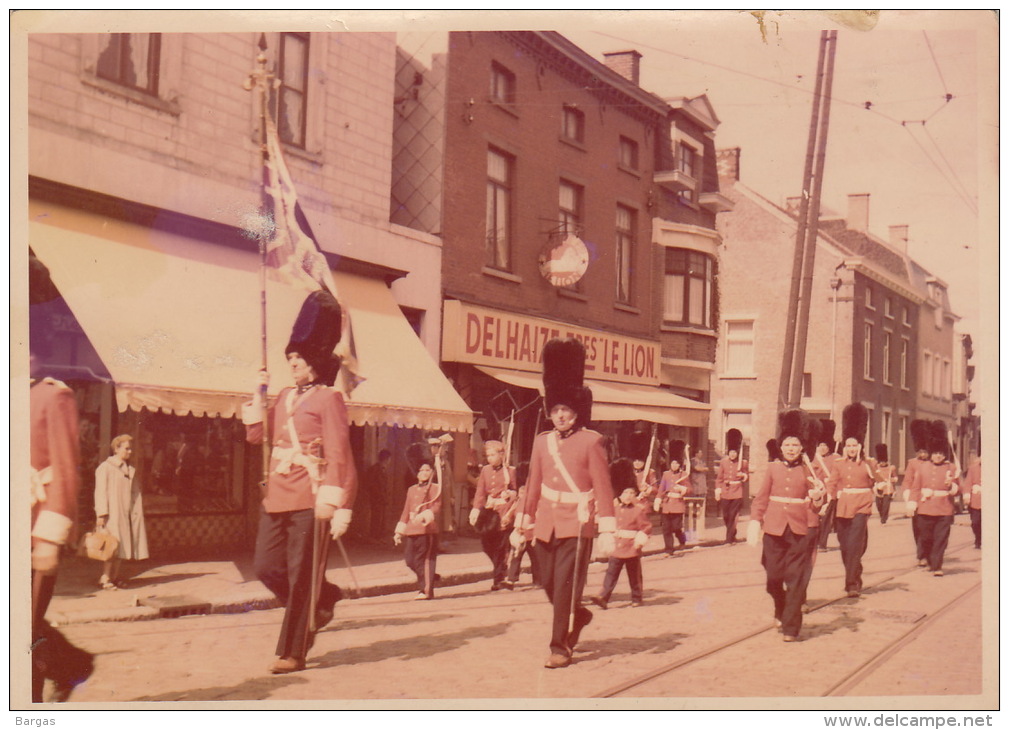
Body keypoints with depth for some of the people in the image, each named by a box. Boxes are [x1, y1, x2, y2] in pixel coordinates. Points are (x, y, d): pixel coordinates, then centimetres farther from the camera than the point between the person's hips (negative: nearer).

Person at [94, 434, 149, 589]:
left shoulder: (131, 469, 16)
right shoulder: (105, 467, -4)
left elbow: (135, 492, 17)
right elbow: (101, 491, -9)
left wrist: (137, 511, 8)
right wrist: (101, 514, -15)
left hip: (126, 513, 6)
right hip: (112, 513, -6)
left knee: (120, 546, 7)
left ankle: (114, 576, 13)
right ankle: (105, 578, -6)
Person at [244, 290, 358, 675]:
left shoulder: (328, 398, -5)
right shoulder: (285, 397, 16)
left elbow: (339, 454, -11)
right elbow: (256, 434, 19)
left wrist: (336, 505, -19)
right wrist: (259, 392, 10)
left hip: (309, 499, -7)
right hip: (276, 497, 7)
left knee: (301, 577, -1)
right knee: (267, 568, 7)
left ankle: (292, 653, 8)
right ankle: (325, 599, 29)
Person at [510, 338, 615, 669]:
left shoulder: (592, 442, -6)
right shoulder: (542, 442, 8)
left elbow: (603, 488, -8)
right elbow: (533, 486, 13)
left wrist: (607, 532, -13)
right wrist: (521, 526, 13)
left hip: (577, 524, -5)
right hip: (546, 526, 5)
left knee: (566, 587, -5)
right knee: (549, 584, 12)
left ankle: (560, 647, 5)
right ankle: (579, 617, 39)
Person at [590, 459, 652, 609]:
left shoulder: (639, 510, -7)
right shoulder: (616, 509, 8)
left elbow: (647, 527, -8)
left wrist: (640, 540, -19)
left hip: (632, 550, -4)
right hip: (617, 548, 4)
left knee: (634, 575, 9)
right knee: (611, 573, -2)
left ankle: (637, 598, 23)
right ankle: (603, 597, -6)